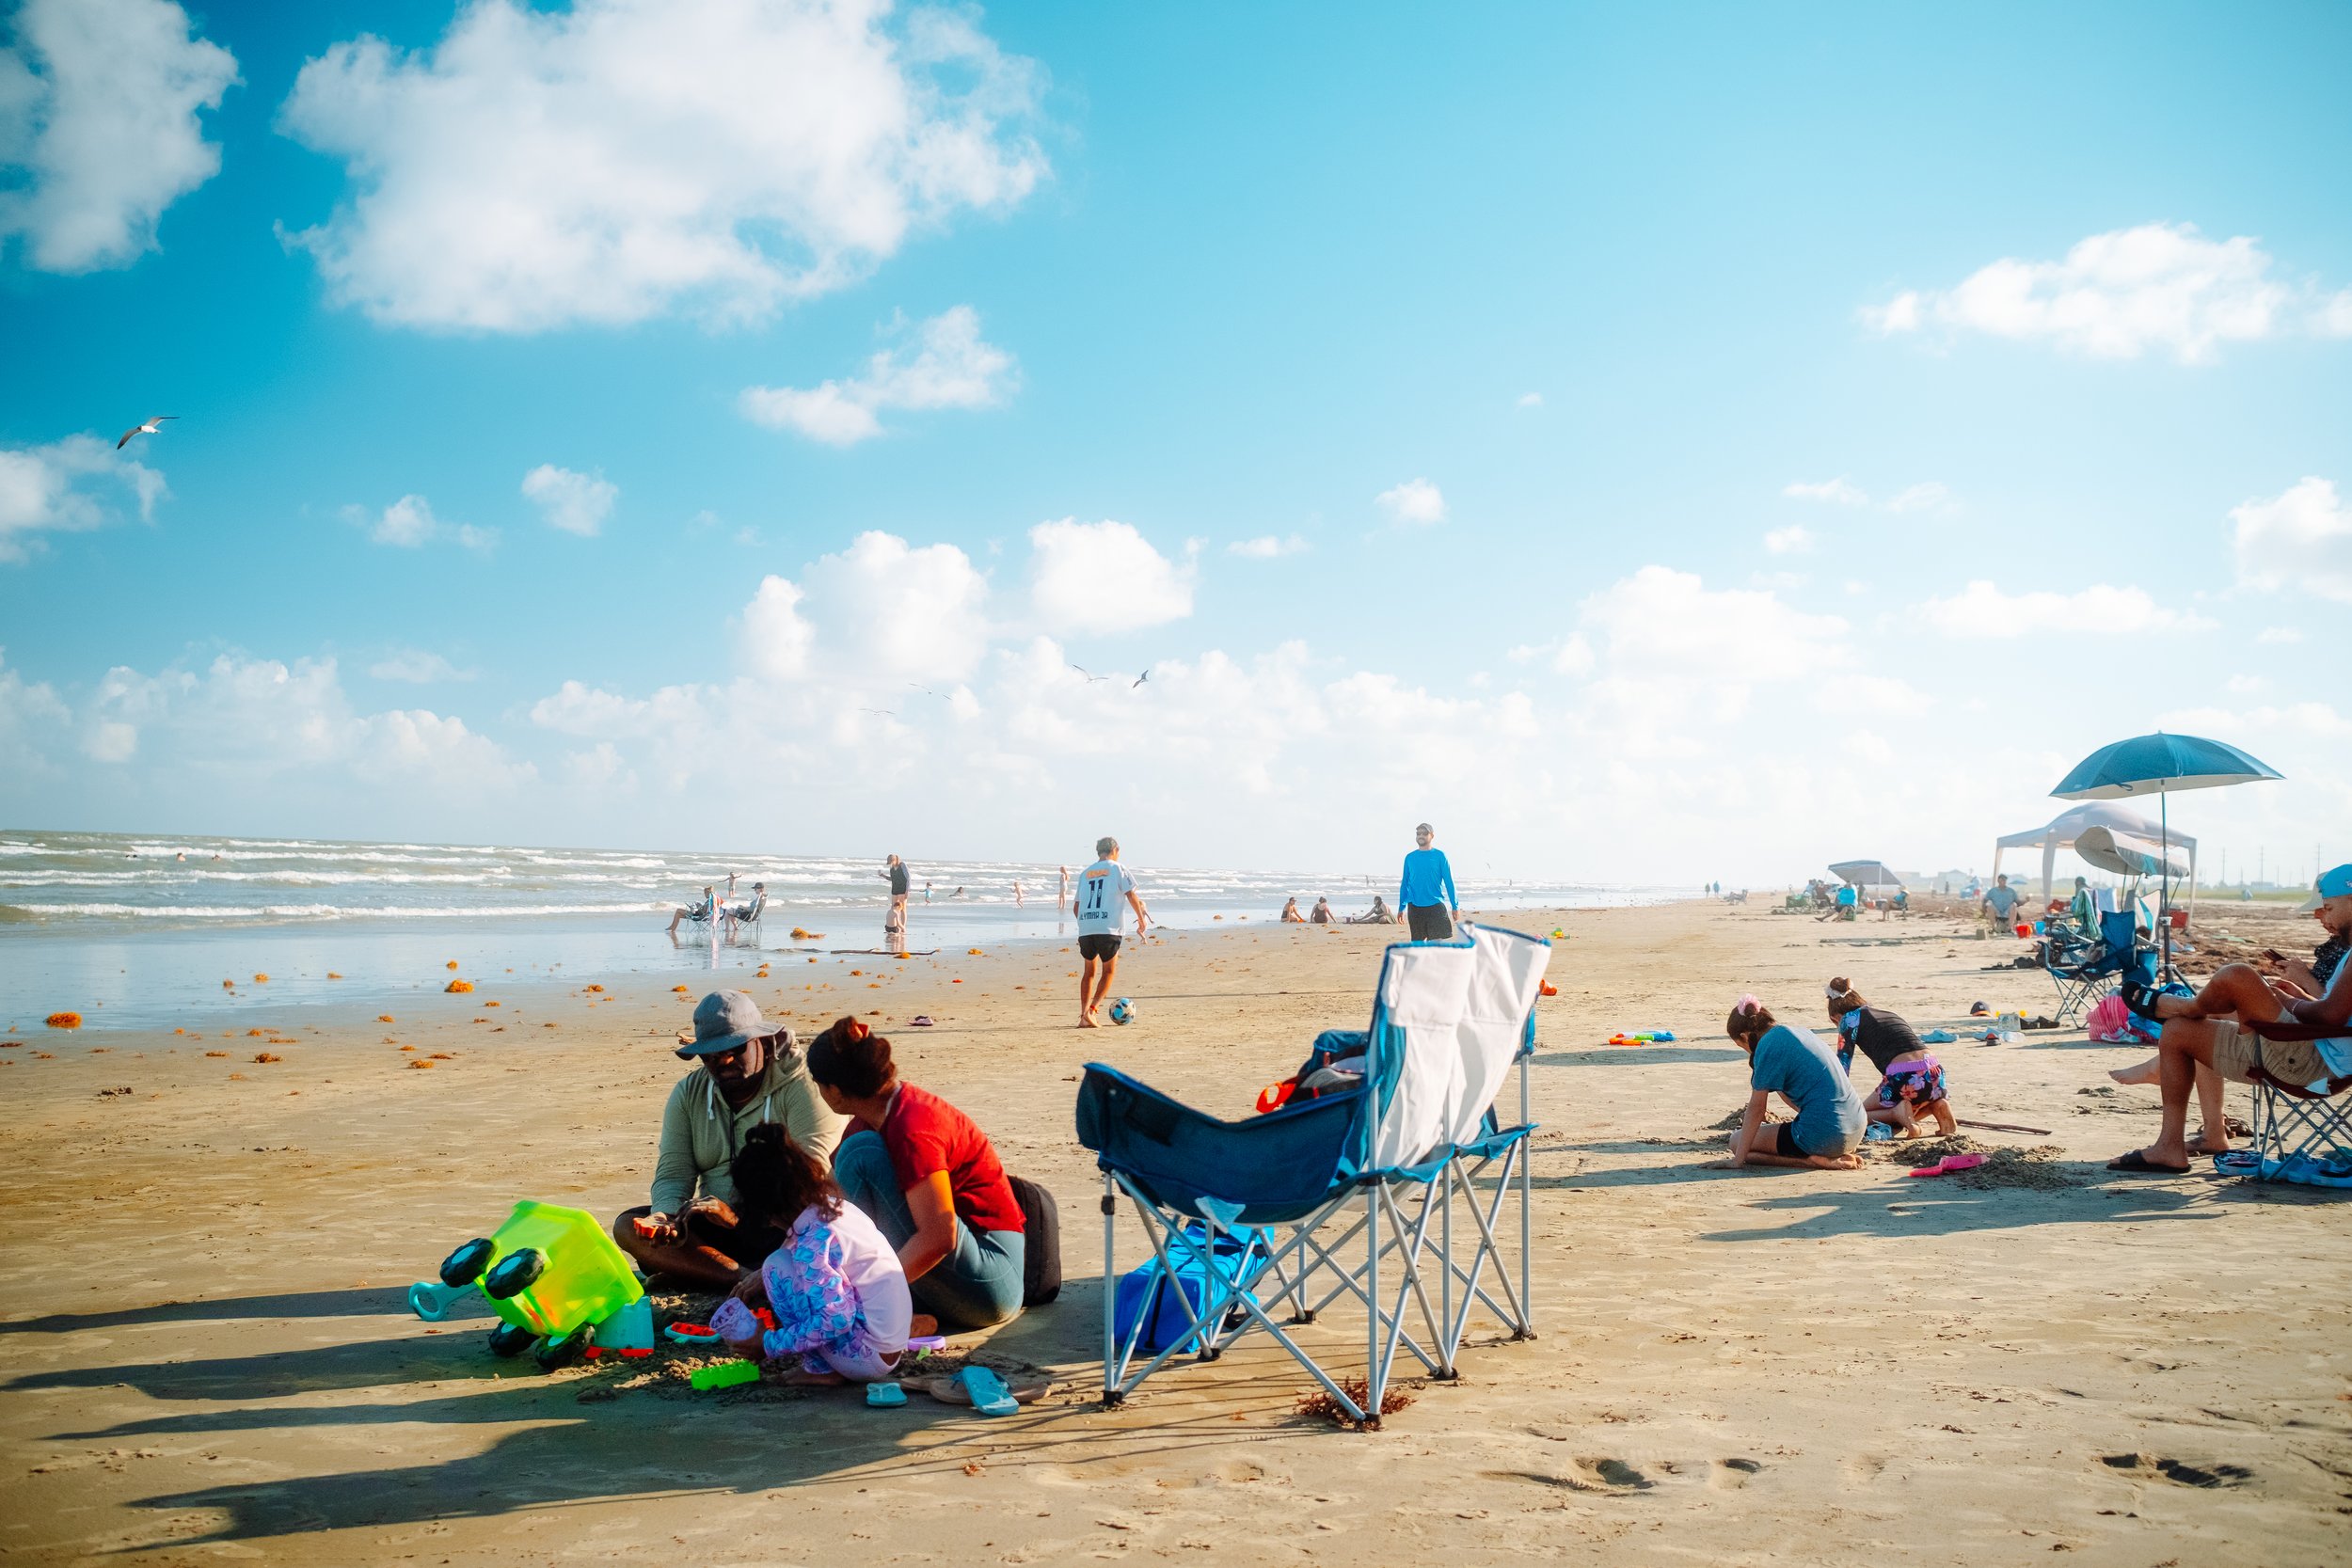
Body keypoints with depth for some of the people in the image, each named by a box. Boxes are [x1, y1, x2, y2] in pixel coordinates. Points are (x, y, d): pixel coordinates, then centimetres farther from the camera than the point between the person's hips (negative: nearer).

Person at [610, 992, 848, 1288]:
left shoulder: (801, 1085, -10)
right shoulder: (687, 1094, 7)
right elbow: (673, 1174, 1)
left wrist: (739, 1219, -31)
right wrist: (667, 1217, -23)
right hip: (717, 1229, 6)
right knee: (628, 1225, -17)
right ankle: (750, 1280, -30)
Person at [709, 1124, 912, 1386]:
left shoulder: (811, 1241, -20)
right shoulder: (835, 1205, 5)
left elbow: (837, 1320, -24)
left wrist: (770, 1346, -14)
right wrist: (763, 1276, 20)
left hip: (868, 1358, -9)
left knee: (778, 1265, -8)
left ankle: (820, 1368, -2)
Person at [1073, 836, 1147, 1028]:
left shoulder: (1085, 873, 18)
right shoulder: (1116, 868, 6)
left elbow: (1076, 907, 19)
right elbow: (1130, 895, -1)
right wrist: (1141, 919, 8)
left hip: (1085, 929, 4)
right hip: (1108, 929, -4)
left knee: (1089, 972, 16)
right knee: (1108, 971, 9)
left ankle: (1083, 1016, 10)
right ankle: (1091, 1010, -7)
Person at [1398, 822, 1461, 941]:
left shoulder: (1439, 856, 0)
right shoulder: (1410, 857, 7)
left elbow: (1449, 882, 0)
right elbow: (1404, 883, 12)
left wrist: (1455, 906, -3)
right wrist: (1401, 907, 10)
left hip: (1436, 907, -2)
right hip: (1415, 908, 2)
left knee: (1441, 942, -10)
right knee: (1418, 943, 8)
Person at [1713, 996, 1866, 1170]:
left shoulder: (1769, 1045, -11)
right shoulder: (1802, 1032, 14)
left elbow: (1756, 1108, -10)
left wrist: (1738, 1159, -6)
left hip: (1823, 1136, -8)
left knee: (1736, 1141, 6)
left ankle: (1809, 1160, -8)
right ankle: (1840, 1156, 10)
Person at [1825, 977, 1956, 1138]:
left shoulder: (1850, 1018, 10)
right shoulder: (1886, 1012, 29)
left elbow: (1841, 1067, 6)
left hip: (1905, 1081, -6)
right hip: (1935, 1076, 7)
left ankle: (1897, 1113, -9)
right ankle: (1934, 1106, 9)